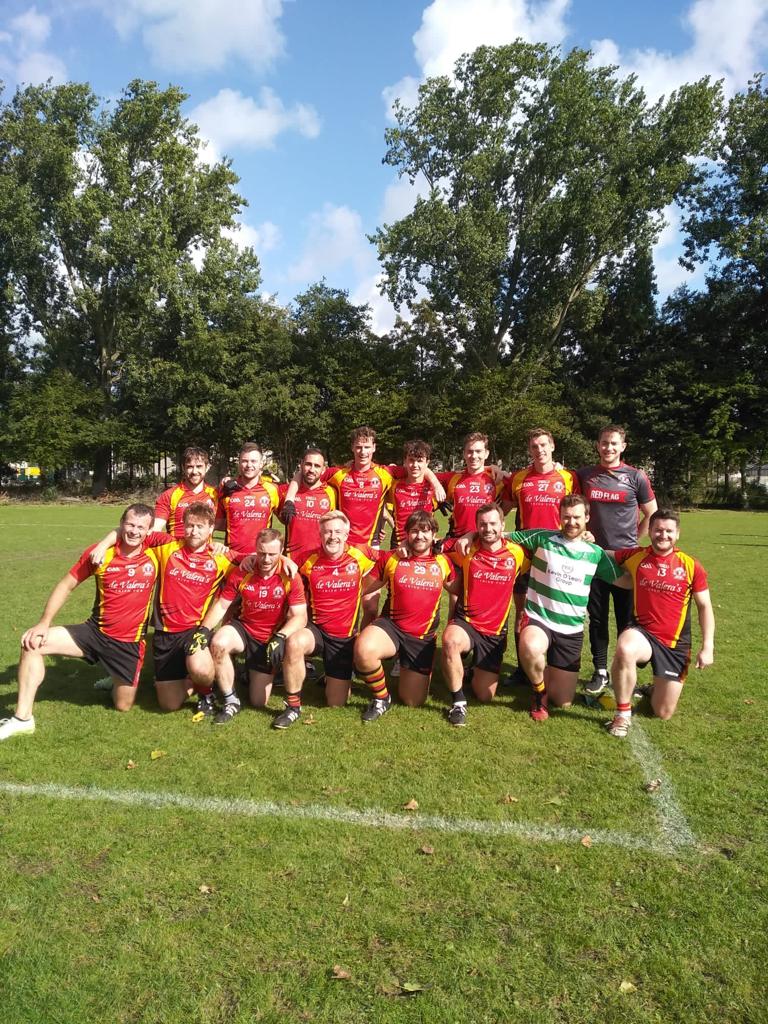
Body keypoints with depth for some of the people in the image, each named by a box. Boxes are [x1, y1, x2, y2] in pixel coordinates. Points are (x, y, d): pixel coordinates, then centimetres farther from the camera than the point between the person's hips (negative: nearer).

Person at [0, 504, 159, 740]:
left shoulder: (156, 552, -14)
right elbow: (66, 585, -2)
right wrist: (44, 623, -9)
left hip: (130, 642, -2)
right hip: (96, 631, 2)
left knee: (123, 706, 5)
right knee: (32, 643, -14)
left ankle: (120, 683, 43)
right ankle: (23, 718, -4)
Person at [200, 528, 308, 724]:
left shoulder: (290, 577, -16)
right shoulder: (242, 573, -11)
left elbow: (300, 616, -20)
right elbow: (221, 605, -4)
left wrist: (280, 637, -36)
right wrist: (204, 629, -18)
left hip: (270, 639, -1)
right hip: (244, 629, 1)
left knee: (259, 702, 0)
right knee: (218, 643, -35)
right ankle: (230, 701, -13)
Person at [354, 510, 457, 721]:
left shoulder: (443, 562, 4)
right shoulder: (391, 558, 0)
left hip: (423, 638, 2)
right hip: (391, 626, -1)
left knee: (413, 701, 3)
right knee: (363, 649, -36)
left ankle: (406, 670, 39)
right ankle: (381, 698, -7)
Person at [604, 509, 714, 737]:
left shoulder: (691, 566, -3)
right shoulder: (635, 556, -3)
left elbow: (705, 607, 3)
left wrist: (707, 647, -3)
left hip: (675, 645, 1)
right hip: (642, 632, 0)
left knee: (664, 713, 3)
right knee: (624, 650, -39)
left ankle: (659, 686, 40)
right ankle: (623, 714, -18)